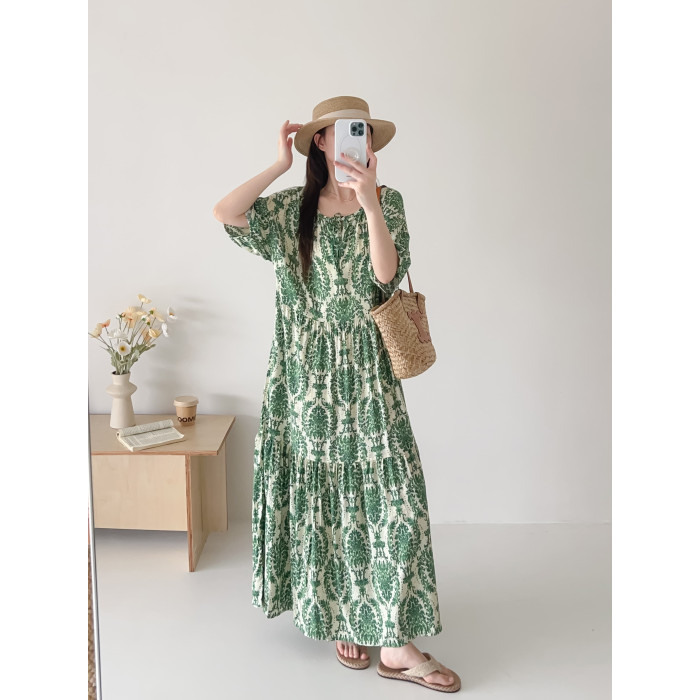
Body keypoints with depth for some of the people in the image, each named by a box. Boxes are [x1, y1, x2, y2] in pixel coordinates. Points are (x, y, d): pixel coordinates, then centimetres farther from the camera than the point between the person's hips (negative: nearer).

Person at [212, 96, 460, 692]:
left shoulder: (387, 203, 4)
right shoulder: (291, 208, 5)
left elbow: (386, 273, -11)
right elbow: (226, 214, -10)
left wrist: (368, 201, -22)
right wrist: (280, 165, -8)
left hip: (368, 376, 0)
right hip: (307, 376, 0)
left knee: (388, 493, -4)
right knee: (324, 496, 7)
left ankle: (395, 641, 6)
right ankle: (342, 616, 25)